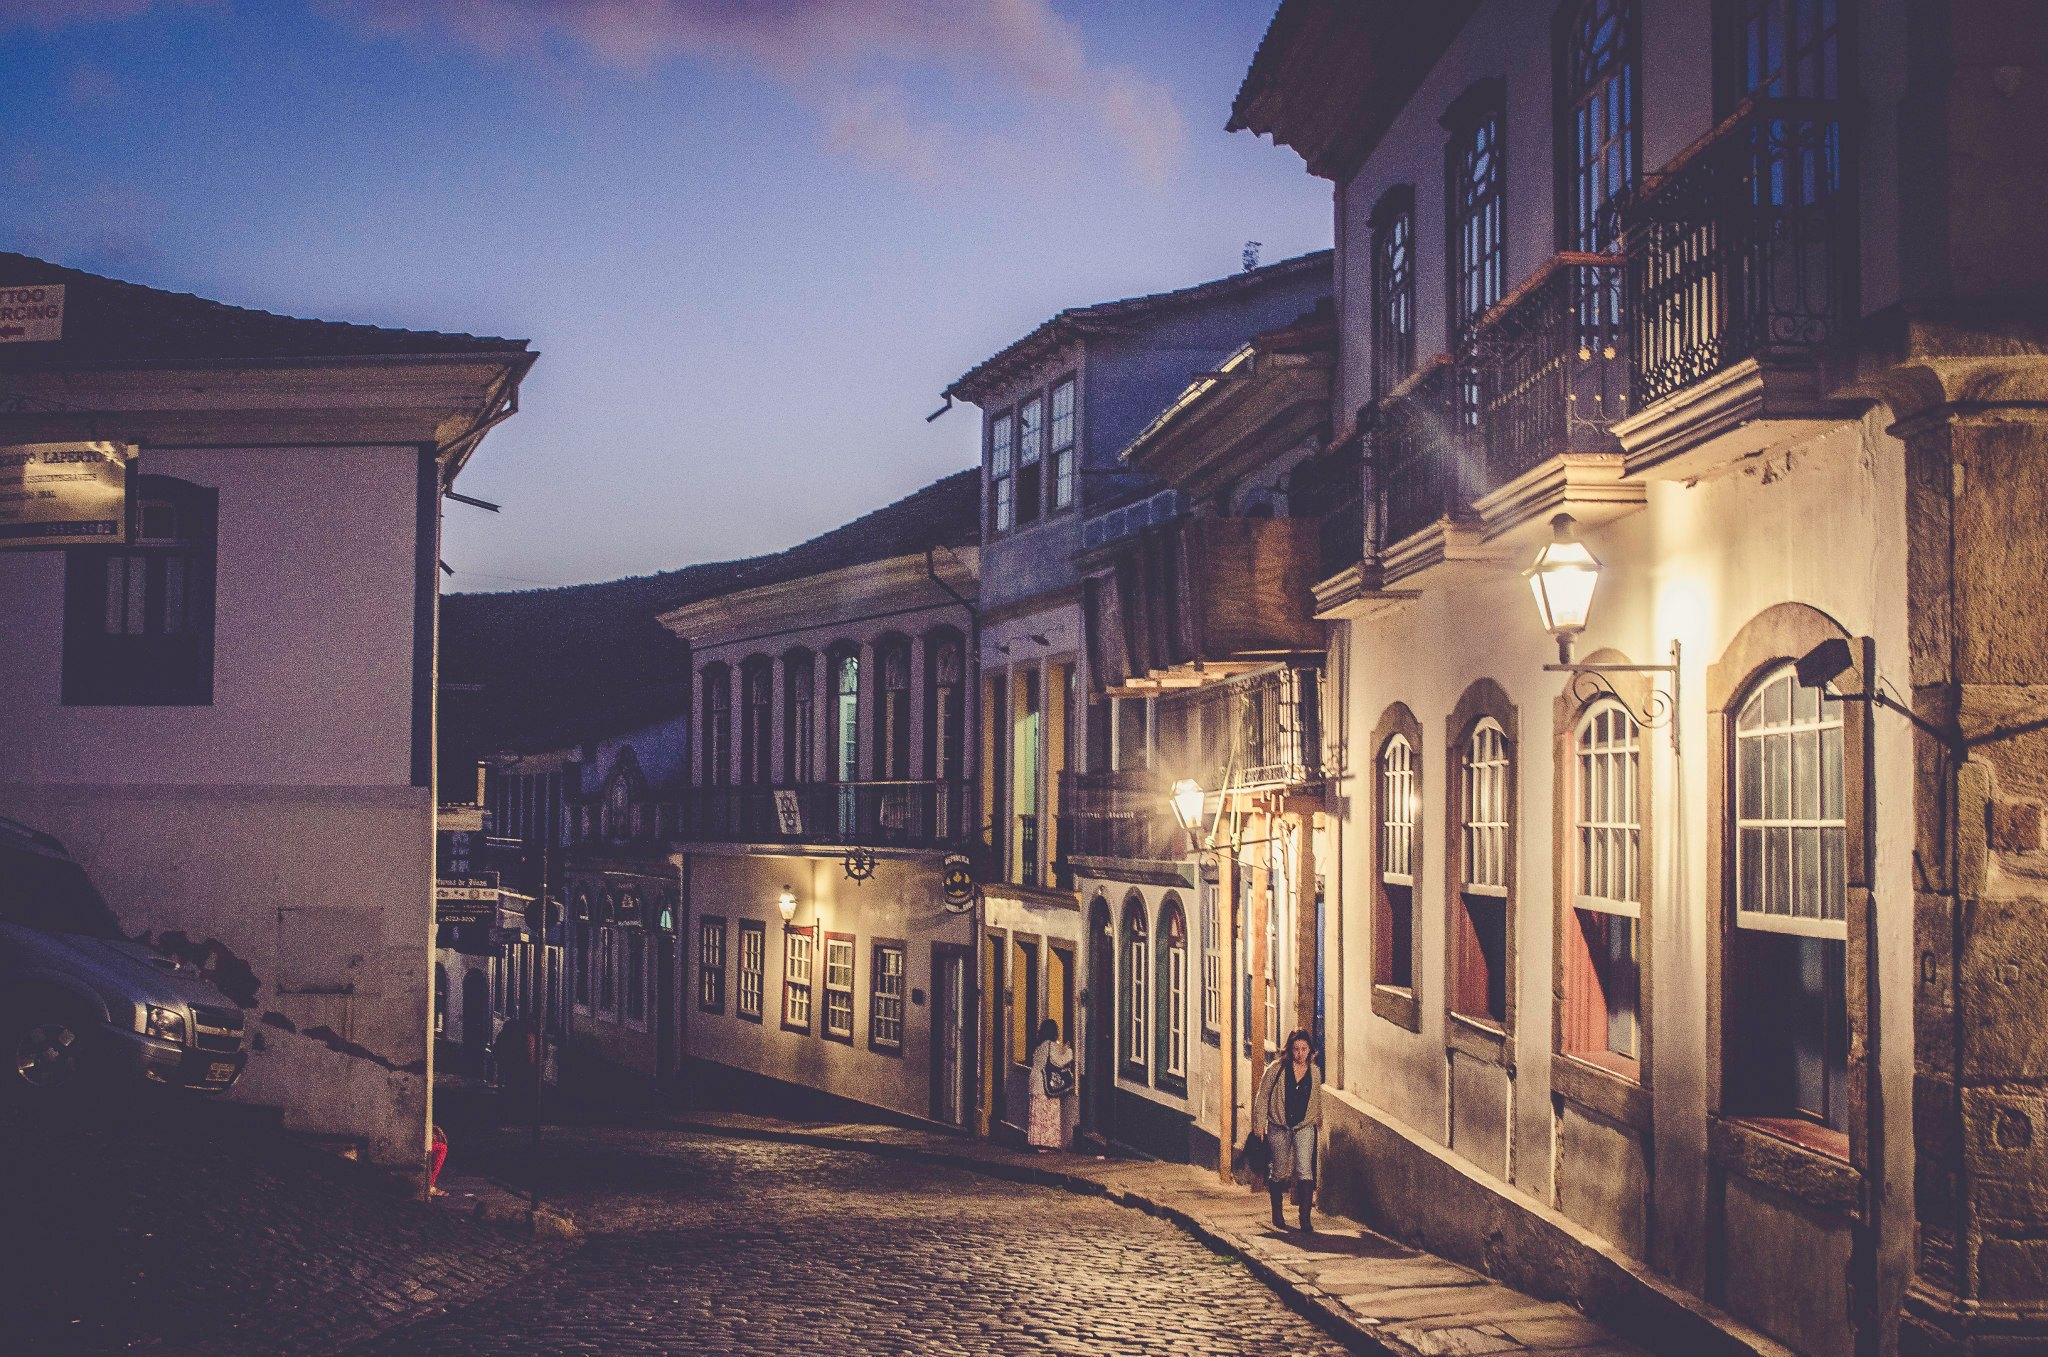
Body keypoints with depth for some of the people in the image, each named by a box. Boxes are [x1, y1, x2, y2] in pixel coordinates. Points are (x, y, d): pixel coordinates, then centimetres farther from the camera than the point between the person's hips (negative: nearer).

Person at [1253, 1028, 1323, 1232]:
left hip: (1304, 1127, 1)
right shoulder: (1276, 1069, -6)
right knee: (1279, 1173, 9)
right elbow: (1262, 1097, -1)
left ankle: (1305, 1217, -15)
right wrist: (1258, 1126, -3)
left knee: (1305, 1171, -14)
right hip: (1279, 1127, -1)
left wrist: (1318, 1124, 21)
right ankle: (1277, 1214, 28)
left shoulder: (1315, 1072, 2)